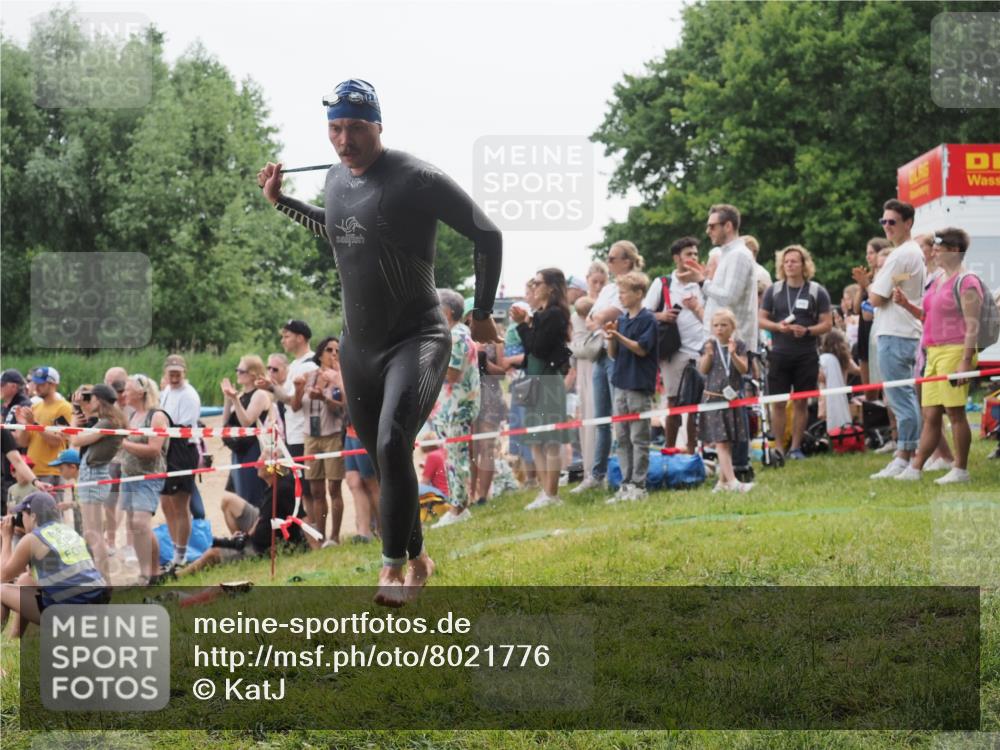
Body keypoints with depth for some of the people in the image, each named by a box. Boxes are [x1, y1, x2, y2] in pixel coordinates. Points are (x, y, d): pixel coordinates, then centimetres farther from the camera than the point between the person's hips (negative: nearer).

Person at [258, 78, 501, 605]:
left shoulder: (416, 179, -16)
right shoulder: (336, 178, 5)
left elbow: (487, 236, -9)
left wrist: (482, 313, -2)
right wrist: (280, 202, 19)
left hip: (416, 339, -7)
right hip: (358, 344, 7)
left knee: (392, 446, -25)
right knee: (383, 460, 12)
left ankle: (393, 568, -18)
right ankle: (417, 560, 28)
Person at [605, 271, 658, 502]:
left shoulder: (647, 319, -7)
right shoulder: (621, 320, 12)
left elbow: (642, 348, -13)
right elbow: (613, 354, 13)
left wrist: (619, 336, -22)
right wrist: (610, 339, -7)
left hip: (640, 387, -7)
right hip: (621, 385, 7)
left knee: (639, 438, -3)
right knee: (622, 438, 8)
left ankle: (638, 485, 0)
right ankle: (626, 484, 13)